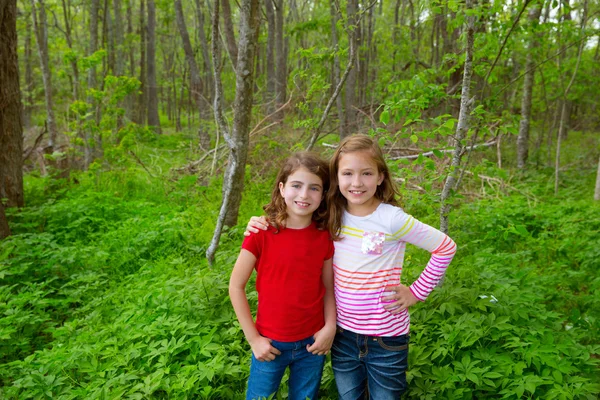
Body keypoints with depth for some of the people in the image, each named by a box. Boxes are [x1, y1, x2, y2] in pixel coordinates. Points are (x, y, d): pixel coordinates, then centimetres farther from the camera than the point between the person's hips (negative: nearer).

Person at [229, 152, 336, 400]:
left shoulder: (325, 237, -6)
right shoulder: (261, 233, -15)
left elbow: (328, 287, 3)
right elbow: (236, 286, -9)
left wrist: (330, 327, -10)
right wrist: (253, 338, -9)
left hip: (311, 343, 3)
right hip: (271, 343, -2)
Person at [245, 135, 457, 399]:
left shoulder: (393, 219, -19)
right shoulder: (333, 216, -5)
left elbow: (446, 248, -9)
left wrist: (417, 292, -9)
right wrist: (261, 224, -11)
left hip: (386, 337, -4)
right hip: (343, 331, 4)